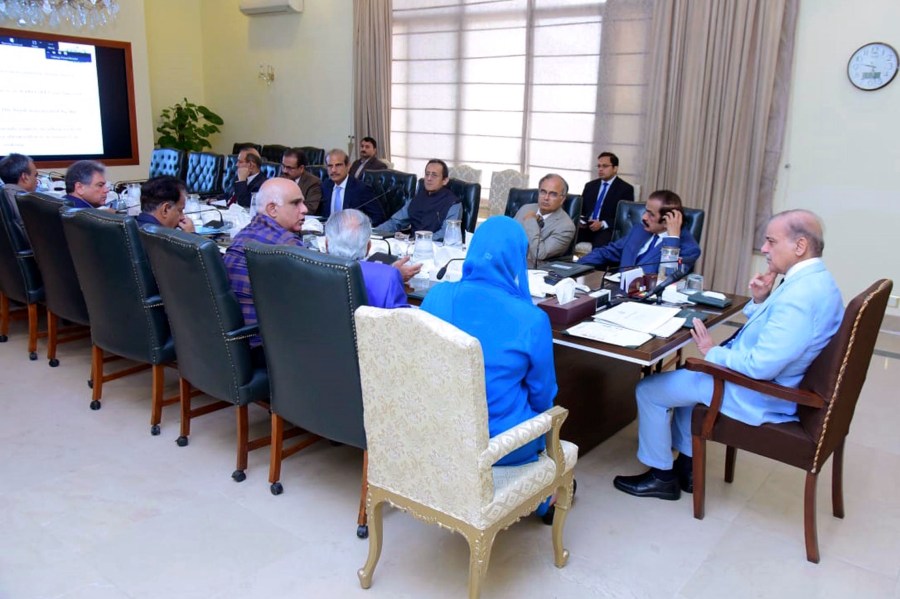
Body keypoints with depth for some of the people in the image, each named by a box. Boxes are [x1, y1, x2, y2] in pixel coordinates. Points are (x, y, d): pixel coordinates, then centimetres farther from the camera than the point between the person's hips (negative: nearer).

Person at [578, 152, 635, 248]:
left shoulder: (626, 189, 5)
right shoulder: (589, 186, 20)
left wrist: (602, 224, -15)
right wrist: (580, 220, -3)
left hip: (607, 230, -4)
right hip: (585, 228, 4)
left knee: (600, 243, -37)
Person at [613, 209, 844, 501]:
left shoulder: (800, 295, -30)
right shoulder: (814, 279, 4)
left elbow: (761, 367, -33)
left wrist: (713, 352, -17)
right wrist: (759, 301, -5)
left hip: (757, 396, -11)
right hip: (767, 381, 11)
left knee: (648, 389, -2)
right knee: (686, 374, 28)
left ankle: (661, 476, 16)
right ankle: (686, 467, 31)